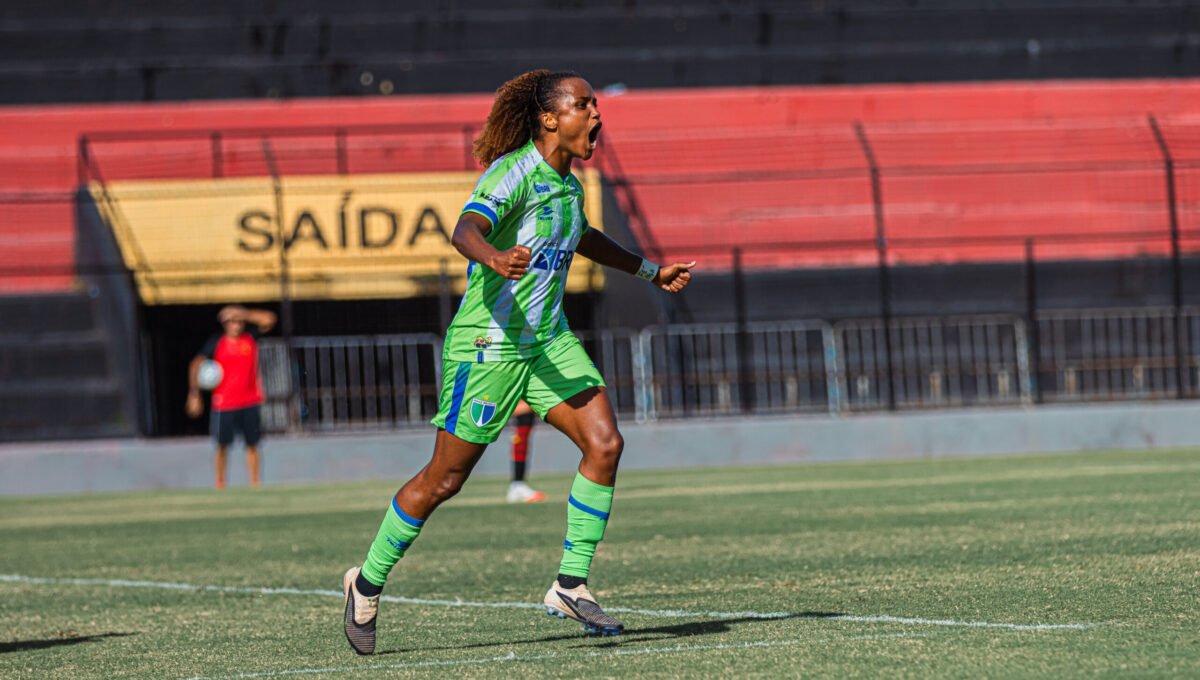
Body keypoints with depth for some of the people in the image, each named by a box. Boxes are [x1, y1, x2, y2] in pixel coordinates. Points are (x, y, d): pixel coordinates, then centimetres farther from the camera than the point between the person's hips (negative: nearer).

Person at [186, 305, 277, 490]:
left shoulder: (251, 337, 4)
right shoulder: (216, 342, -2)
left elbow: (269, 319, -6)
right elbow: (196, 365, -3)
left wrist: (244, 314, -13)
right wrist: (194, 394, -11)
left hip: (251, 403, 2)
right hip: (224, 404, -2)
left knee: (252, 445, 2)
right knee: (223, 445, 2)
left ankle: (255, 485, 5)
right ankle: (220, 485, 11)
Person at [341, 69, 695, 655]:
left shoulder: (566, 183, 10)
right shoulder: (512, 173, -16)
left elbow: (585, 238, 32)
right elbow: (465, 229, -35)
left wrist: (649, 272, 39)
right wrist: (493, 257, -56)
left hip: (548, 340, 8)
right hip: (488, 343, -8)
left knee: (604, 443, -10)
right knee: (444, 479, 0)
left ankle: (570, 587, -2)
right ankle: (367, 585, 19)